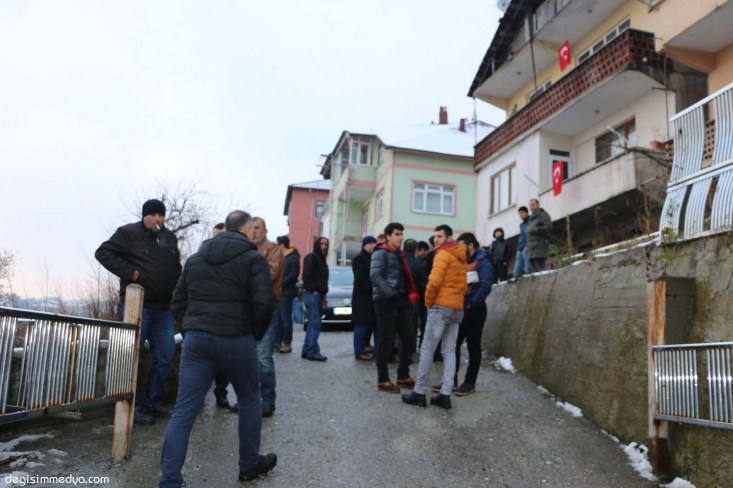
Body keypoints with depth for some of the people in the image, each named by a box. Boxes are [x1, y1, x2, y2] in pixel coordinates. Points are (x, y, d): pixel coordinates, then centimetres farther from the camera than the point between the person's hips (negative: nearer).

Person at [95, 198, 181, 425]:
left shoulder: (170, 238, 14)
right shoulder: (129, 233, -5)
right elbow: (103, 252, -8)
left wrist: (174, 286, 9)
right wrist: (128, 272, -16)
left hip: (163, 308, 7)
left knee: (165, 356, 8)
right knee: (134, 358, 1)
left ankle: (153, 402, 22)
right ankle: (133, 407, 11)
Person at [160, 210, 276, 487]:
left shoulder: (195, 258, 17)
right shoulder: (252, 258, -2)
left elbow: (178, 302, 17)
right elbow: (264, 301, -13)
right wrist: (255, 334, 1)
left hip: (196, 338, 5)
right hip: (235, 339, -4)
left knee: (184, 410, 3)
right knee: (249, 400, 16)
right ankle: (249, 465, 29)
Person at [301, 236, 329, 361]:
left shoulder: (321, 259, 20)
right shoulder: (311, 257, -8)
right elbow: (306, 276, -17)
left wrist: (323, 295, 16)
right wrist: (313, 291, -16)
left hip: (318, 295, 9)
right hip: (312, 294, -9)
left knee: (313, 324, 9)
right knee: (315, 324, -11)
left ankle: (307, 351, 13)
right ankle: (313, 352, -9)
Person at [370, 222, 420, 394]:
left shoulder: (399, 254, 20)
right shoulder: (381, 253, -6)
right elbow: (375, 275, -20)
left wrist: (410, 295, 8)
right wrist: (389, 293, -23)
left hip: (401, 302, 8)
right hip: (386, 302, -8)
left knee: (409, 338, 8)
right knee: (386, 341, -3)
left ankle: (403, 376, 20)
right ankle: (382, 380, 7)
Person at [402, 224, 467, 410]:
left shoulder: (443, 254, -8)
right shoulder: (461, 258, 18)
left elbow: (434, 281, -19)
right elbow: (464, 287, 18)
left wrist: (428, 301, -6)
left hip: (441, 306, -8)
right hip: (458, 308, 8)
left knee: (427, 349, -4)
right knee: (449, 351, 5)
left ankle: (419, 393, -3)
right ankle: (445, 395, 2)